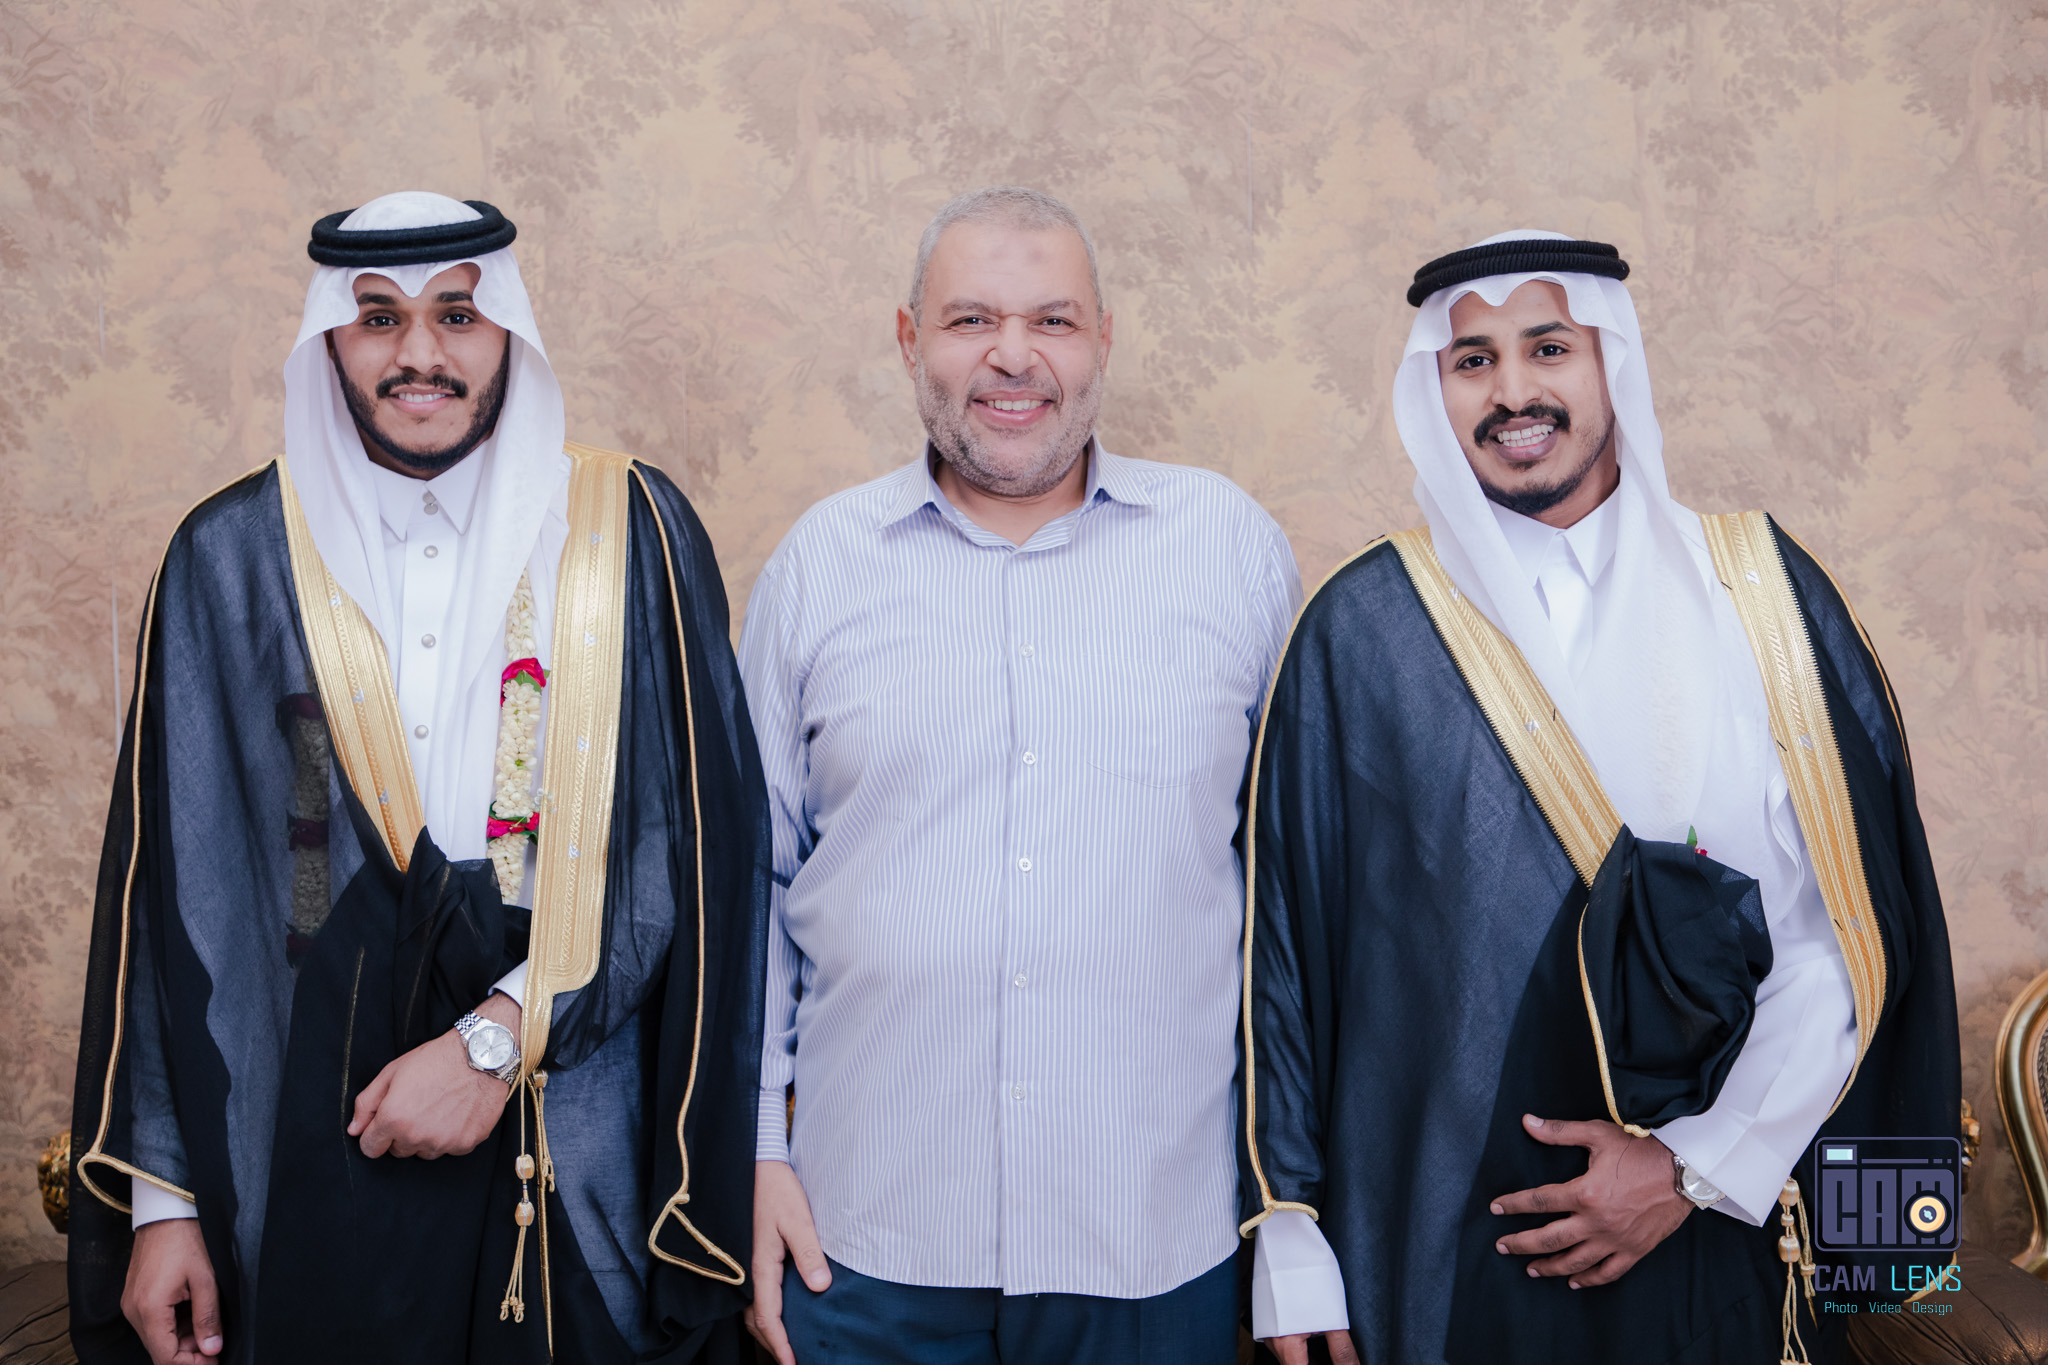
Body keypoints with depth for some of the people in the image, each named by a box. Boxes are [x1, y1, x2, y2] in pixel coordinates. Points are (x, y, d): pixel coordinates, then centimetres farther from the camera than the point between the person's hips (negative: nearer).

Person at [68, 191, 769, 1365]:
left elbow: (699, 841, -6)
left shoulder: (631, 533, -2)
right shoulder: (235, 555, 2)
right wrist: (162, 1196, 1)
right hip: (313, 1148, 1)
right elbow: (173, 889, 2)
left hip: (578, 1159, 0)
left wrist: (499, 1037, -14)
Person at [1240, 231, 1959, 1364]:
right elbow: (1283, 937, -2)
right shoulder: (1358, 630, -4)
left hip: (1718, 1238, 1)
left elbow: (1859, 929, -3)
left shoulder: (1763, 592, -1)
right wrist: (1288, 1232, -3)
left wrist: (1700, 1165, -10)